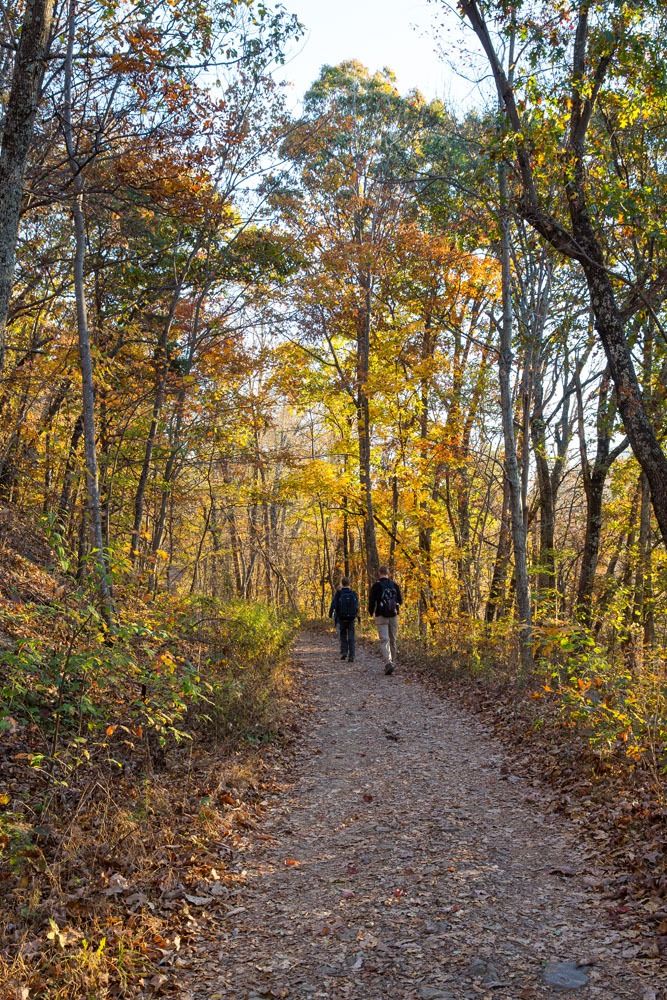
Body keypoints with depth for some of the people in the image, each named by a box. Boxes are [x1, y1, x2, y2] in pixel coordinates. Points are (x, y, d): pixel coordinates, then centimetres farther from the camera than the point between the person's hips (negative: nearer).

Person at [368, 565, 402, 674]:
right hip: (393, 616, 3)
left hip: (381, 616, -3)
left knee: (384, 640, -6)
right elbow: (400, 600, 10)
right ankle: (393, 662, 20)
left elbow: (372, 600, -6)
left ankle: (388, 662, -23)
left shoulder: (376, 585, -6)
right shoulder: (395, 585, 5)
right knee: (393, 640, 13)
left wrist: (371, 612, 12)